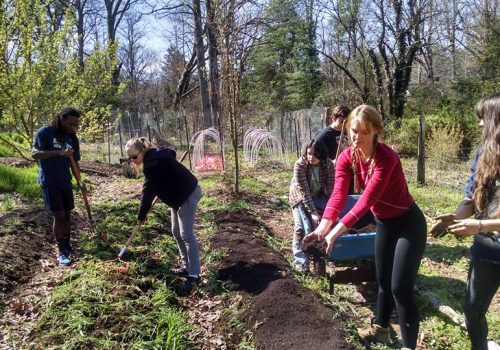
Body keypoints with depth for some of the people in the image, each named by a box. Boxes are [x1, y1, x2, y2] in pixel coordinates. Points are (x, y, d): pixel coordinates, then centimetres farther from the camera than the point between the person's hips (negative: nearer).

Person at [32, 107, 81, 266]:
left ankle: (67, 245, 27)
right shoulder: (45, 132, -11)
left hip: (65, 182, 6)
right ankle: (61, 252, 4)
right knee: (58, 216, -6)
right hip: (49, 182, -6)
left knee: (67, 214, 12)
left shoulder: (72, 138, 5)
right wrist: (59, 152, -29)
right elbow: (34, 154, -18)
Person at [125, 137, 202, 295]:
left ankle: (194, 276, -8)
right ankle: (187, 267, 23)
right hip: (180, 194, 11)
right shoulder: (154, 157, 4)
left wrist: (141, 216, -12)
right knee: (177, 232, 14)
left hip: (188, 195, -11)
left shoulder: (152, 164, -24)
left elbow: (148, 192, -22)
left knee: (186, 234, -12)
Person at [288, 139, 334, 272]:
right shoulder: (300, 165, -29)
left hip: (319, 197, 3)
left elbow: (331, 188, -19)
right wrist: (312, 212, -36)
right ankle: (301, 260, 0)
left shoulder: (328, 165, -21)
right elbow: (304, 191, -31)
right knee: (301, 227, -14)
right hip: (300, 198, -3)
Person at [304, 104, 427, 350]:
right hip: (384, 224, 7)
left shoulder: (386, 158, -30)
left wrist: (335, 233, -44)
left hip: (408, 224, -7)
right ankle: (380, 329, 41)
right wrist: (322, 228, -35)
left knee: (400, 288, -5)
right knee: (383, 281, 21)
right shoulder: (347, 158, -10)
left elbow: (366, 200, -38)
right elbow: (338, 196, -20)